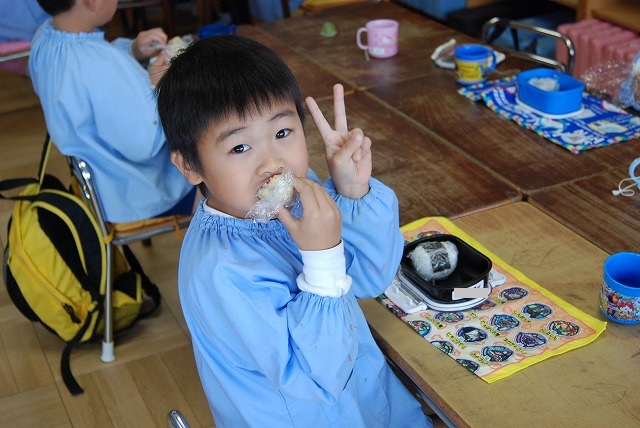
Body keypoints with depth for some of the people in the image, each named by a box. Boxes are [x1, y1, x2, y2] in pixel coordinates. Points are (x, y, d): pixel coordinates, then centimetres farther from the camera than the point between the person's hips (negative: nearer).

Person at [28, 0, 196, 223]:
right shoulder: (103, 68, -38)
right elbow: (144, 146, -29)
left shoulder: (46, 35, -10)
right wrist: (156, 86, -16)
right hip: (140, 195, -9)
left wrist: (133, 51, -6)